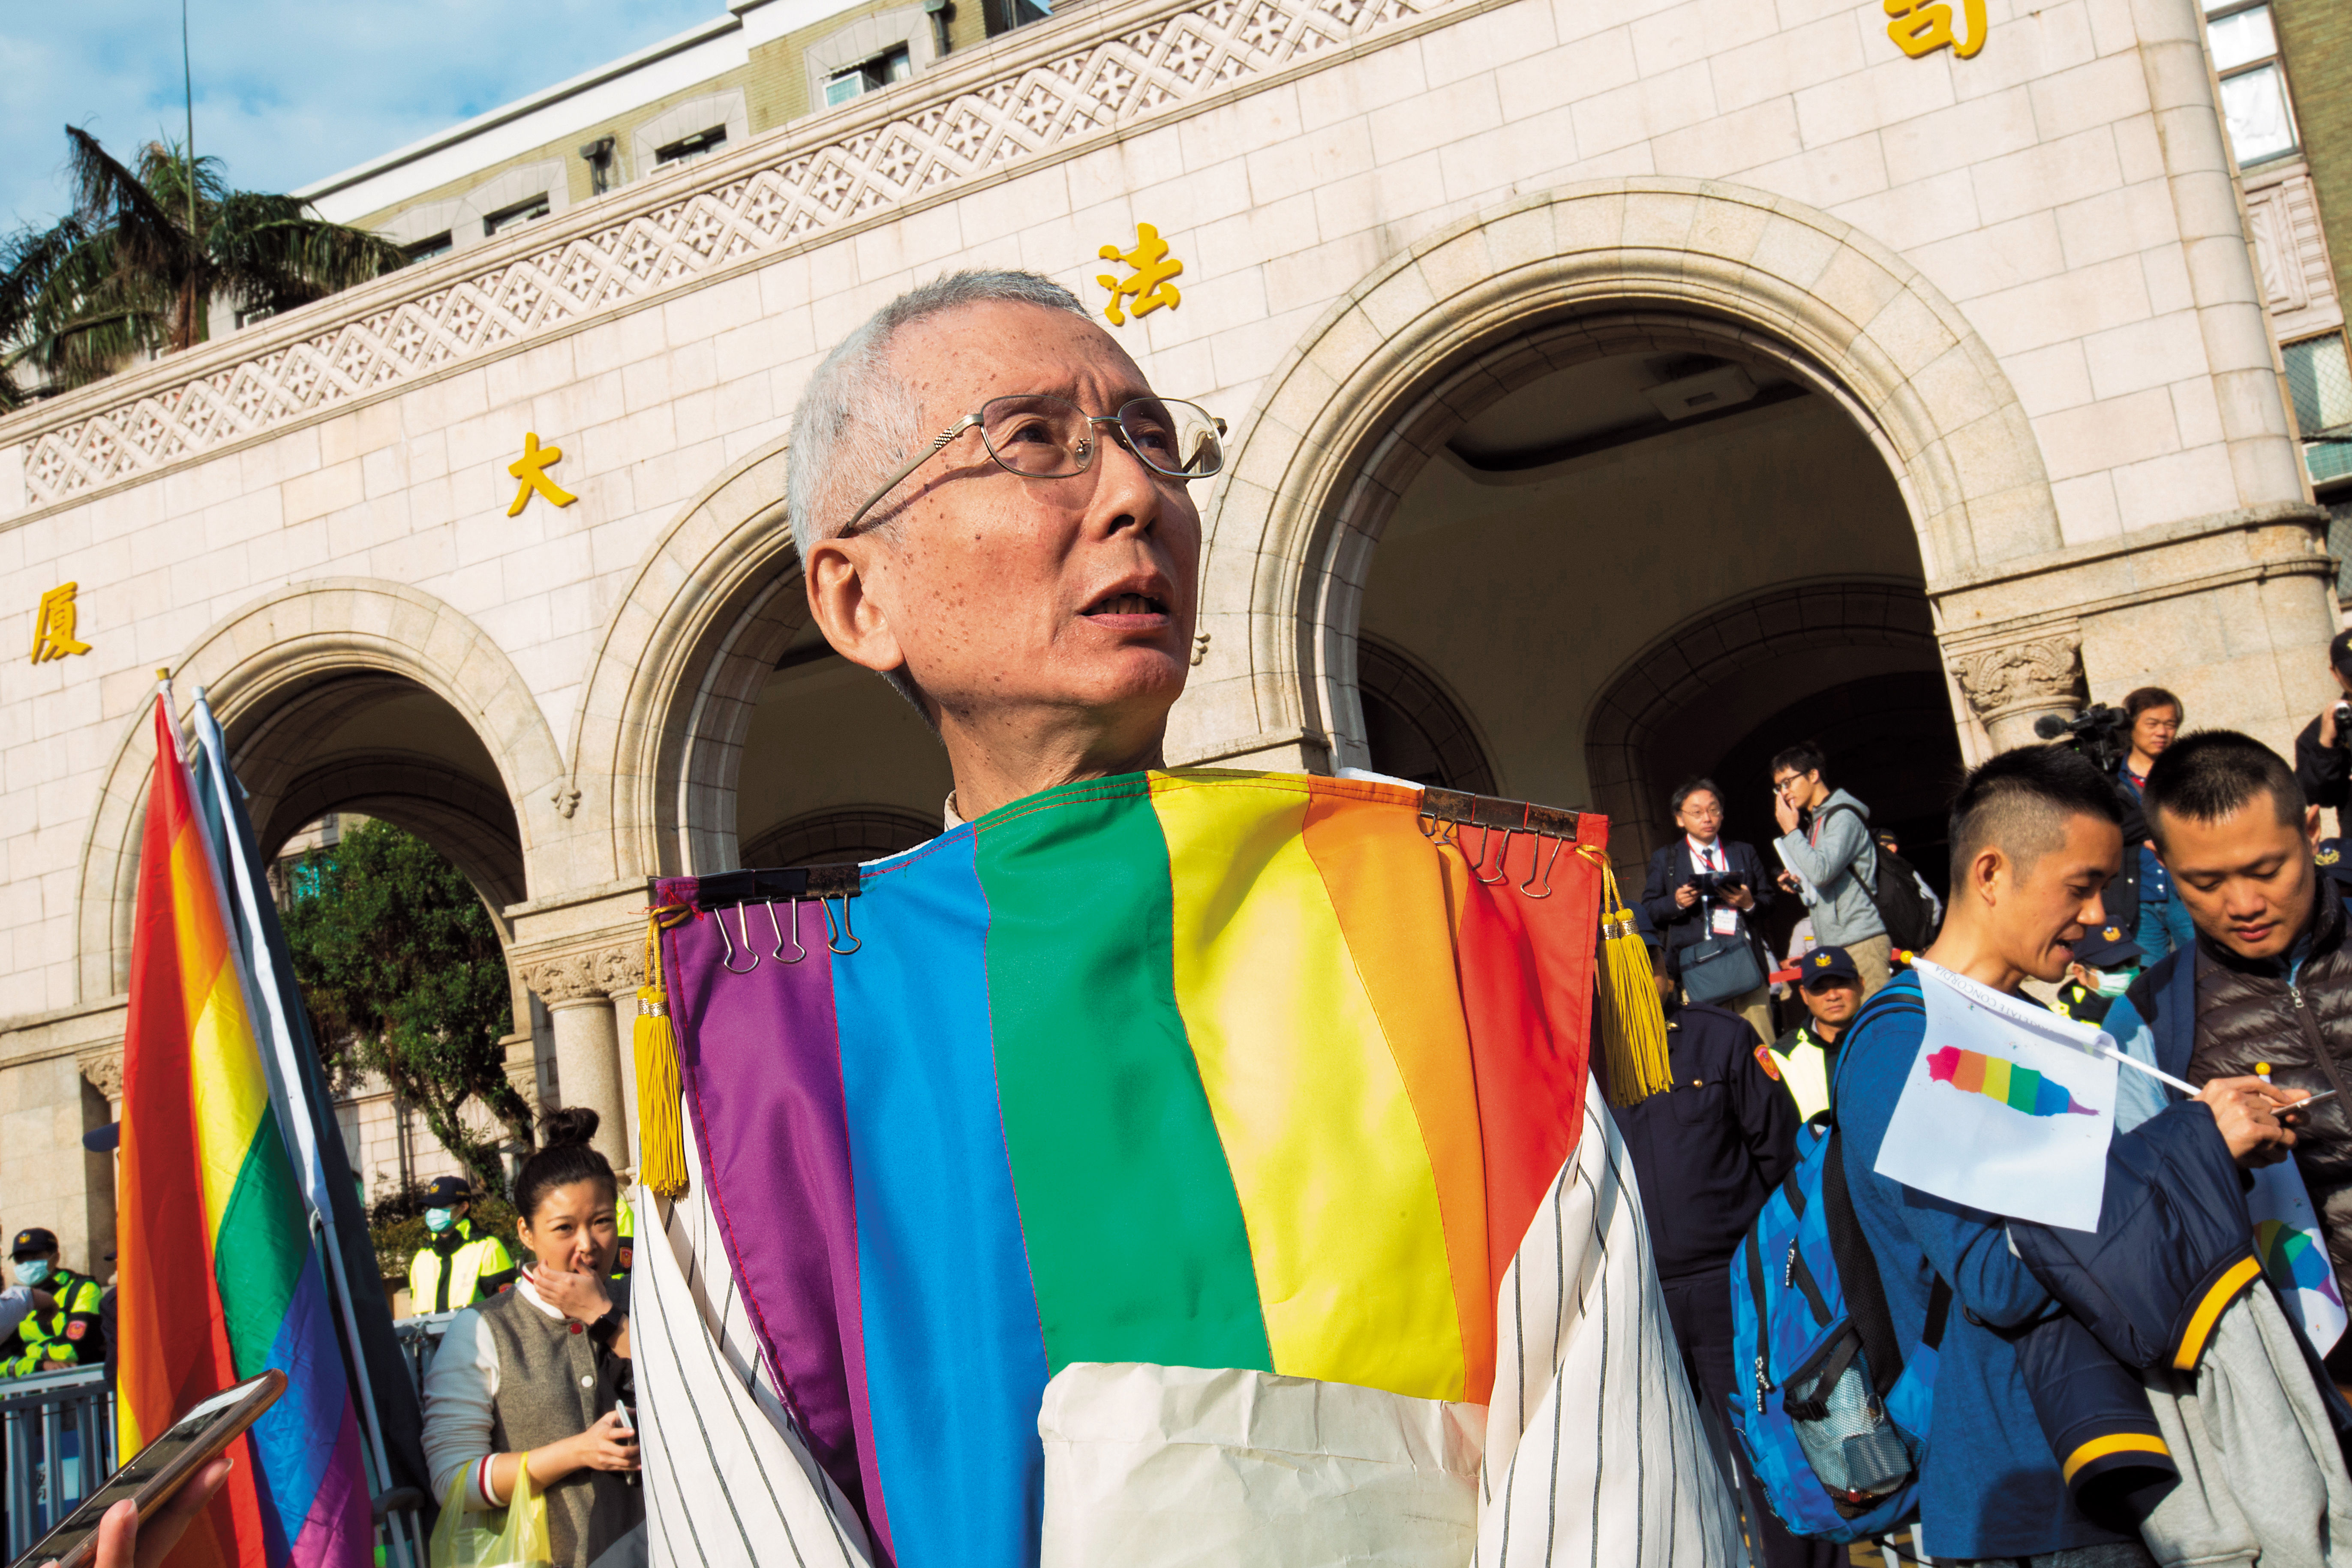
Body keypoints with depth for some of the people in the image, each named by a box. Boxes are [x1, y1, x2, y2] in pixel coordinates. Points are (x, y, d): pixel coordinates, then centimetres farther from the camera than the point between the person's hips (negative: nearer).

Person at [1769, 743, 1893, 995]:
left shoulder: (1843, 816, -7)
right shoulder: (1814, 822, 21)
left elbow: (1822, 871, -21)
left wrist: (1791, 831, -10)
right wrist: (1799, 886, 9)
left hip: (1861, 941, -9)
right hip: (1834, 946, 9)